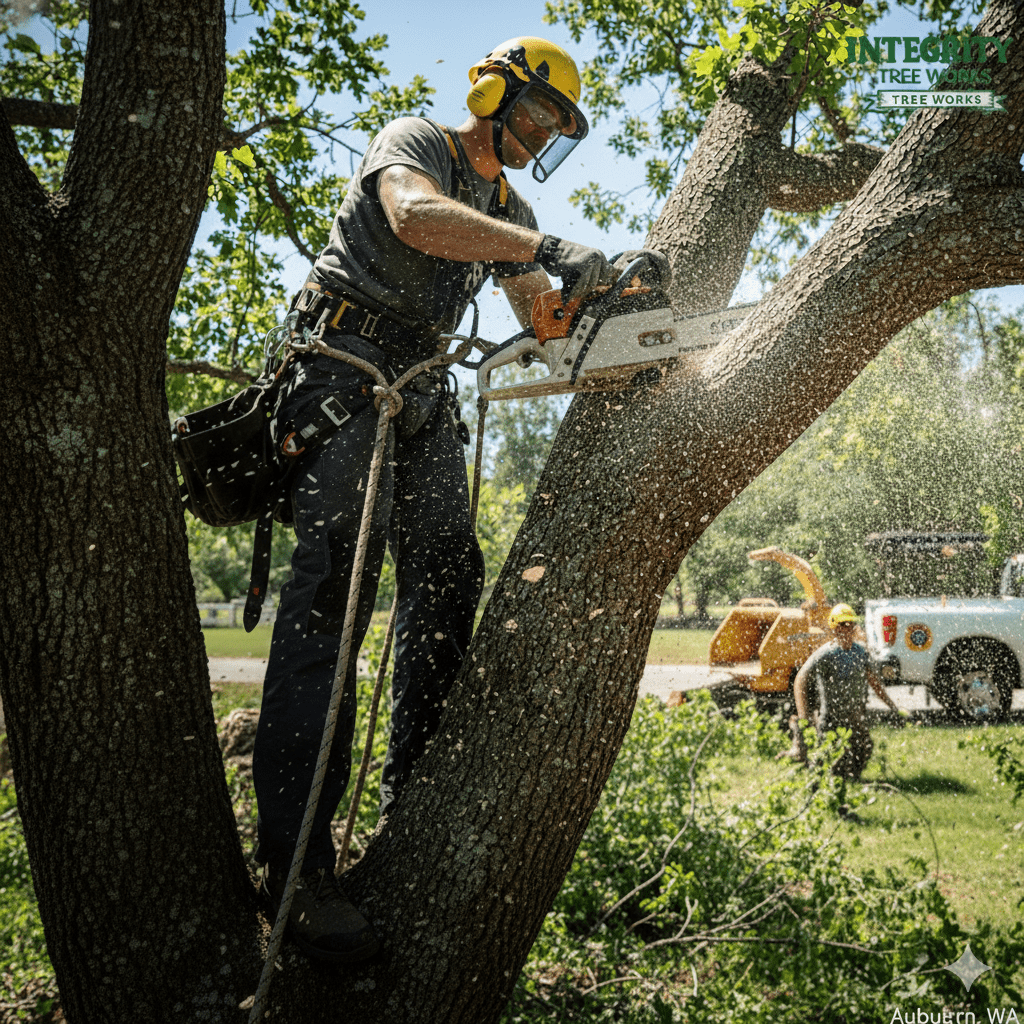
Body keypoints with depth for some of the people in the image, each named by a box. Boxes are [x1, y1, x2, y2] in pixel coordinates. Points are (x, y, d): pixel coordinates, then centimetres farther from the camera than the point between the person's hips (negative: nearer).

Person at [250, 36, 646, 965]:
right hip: (347, 365, -9)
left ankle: (413, 801, 7)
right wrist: (551, 249, -31)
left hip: (422, 390, 9)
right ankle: (295, 860, -25)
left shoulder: (510, 214, 22)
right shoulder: (413, 143, -1)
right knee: (337, 580, -21)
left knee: (448, 578, 0)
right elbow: (416, 217, -25)